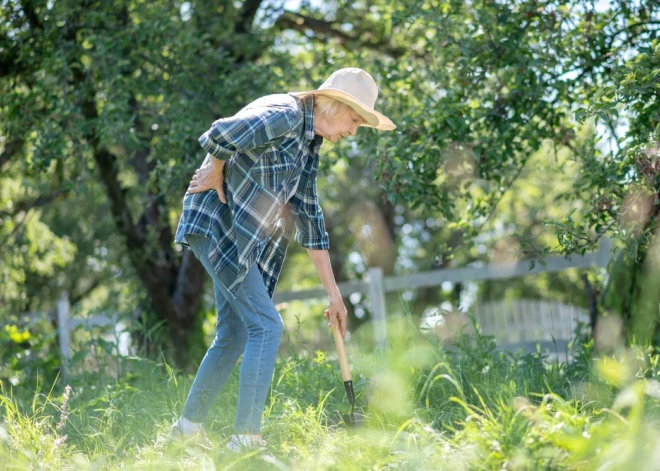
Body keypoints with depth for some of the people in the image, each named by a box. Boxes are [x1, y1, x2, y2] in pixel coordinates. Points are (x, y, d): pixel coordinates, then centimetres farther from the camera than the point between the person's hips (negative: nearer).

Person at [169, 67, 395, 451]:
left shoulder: (309, 145, 14)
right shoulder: (284, 116, -16)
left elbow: (310, 219, 17)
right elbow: (220, 135, -32)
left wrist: (334, 292, 16)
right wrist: (216, 177, -12)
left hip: (245, 240, 9)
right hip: (216, 223, -9)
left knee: (233, 334, 13)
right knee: (266, 326, -11)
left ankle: (189, 426, 25)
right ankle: (246, 437, -10)